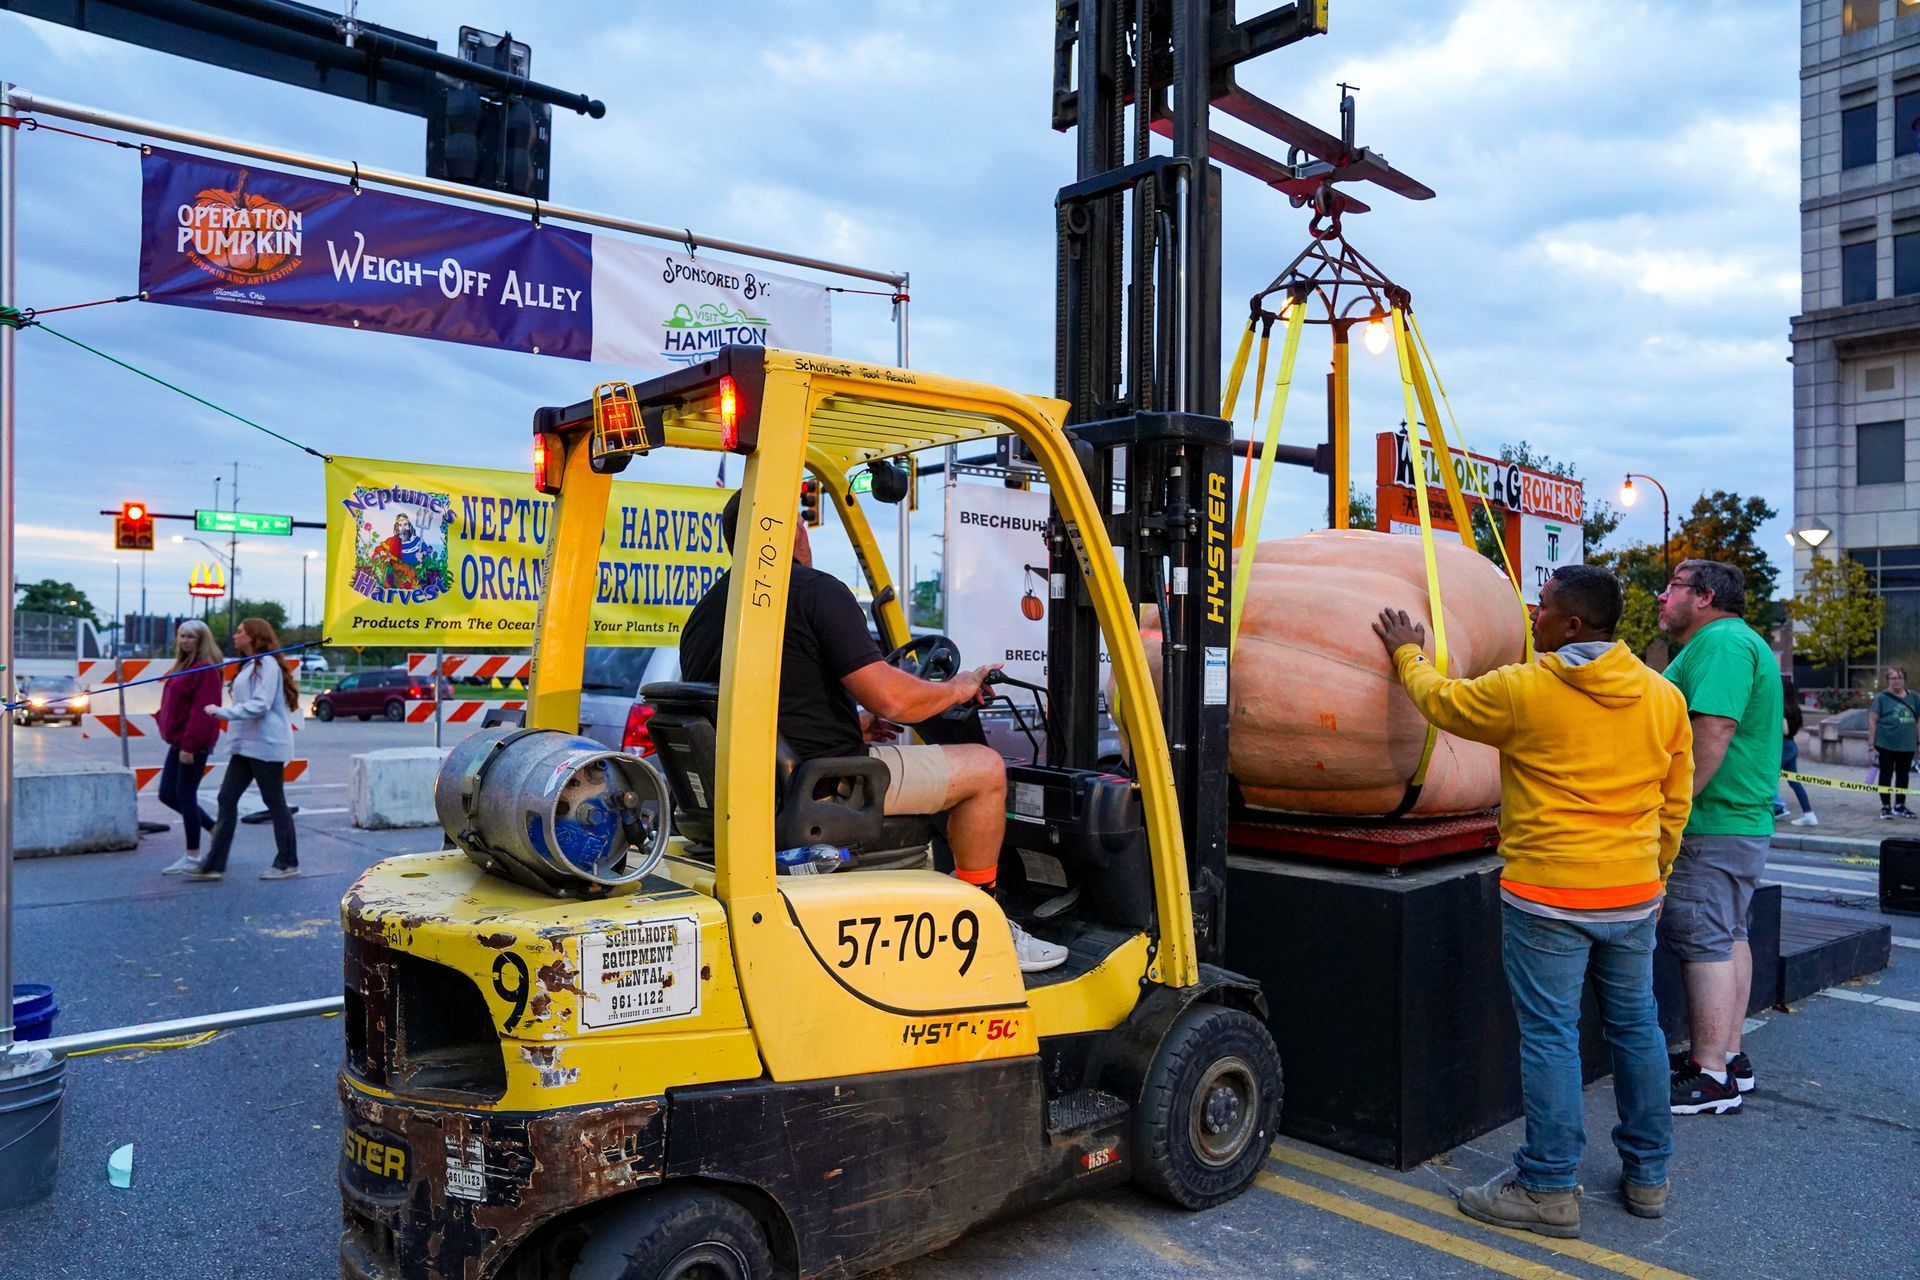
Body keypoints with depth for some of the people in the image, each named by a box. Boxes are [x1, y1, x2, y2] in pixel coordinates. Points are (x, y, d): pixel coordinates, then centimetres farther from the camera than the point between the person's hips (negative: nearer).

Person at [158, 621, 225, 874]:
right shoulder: (181, 667, 15)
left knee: (185, 796, -3)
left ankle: (192, 857, 7)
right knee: (167, 794, 12)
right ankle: (214, 829, 24)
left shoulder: (206, 669, -15)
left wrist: (190, 745, -24)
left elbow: (202, 711, -21)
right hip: (179, 741, 10)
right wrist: (179, 741, 14)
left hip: (194, 744, -10)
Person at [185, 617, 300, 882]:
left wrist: (222, 711, -21)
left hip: (266, 745, -9)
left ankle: (288, 863, 9)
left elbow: (260, 705, -21)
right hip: (245, 746, 10)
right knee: (227, 799, 4)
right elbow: (247, 704, 17)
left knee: (275, 803, -1)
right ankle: (214, 865, 6)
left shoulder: (267, 664, -13)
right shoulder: (249, 666, 18)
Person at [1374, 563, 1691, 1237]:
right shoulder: (1664, 696, 4)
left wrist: (1408, 655, 22)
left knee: (1550, 1036, 2)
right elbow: (1676, 802, 11)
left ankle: (1550, 1190, 11)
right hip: (1633, 895, 6)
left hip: (1548, 896, -6)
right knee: (1636, 1028, 16)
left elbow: (1442, 701, 4)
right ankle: (1648, 1175, 30)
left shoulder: (1523, 690, -13)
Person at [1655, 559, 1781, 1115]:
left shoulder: (1721, 642, -16)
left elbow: (1712, 734, -27)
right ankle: (1730, 1057, 25)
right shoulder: (1733, 641, 19)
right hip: (1741, 820, 11)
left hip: (1711, 828, -11)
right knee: (1729, 937, 16)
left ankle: (1710, 1075, 0)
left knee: (1704, 943, -6)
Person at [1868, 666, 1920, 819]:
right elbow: (1872, 720, -8)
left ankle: (1900, 806, 28)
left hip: (1907, 746, 4)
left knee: (1903, 776, 15)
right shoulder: (1881, 698, -7)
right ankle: (1886, 807, 13)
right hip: (1886, 745, -4)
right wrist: (1871, 744, -12)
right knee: (1886, 775, 4)